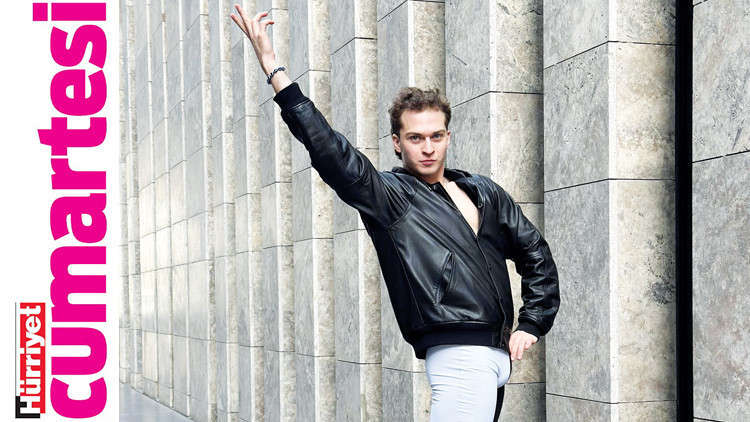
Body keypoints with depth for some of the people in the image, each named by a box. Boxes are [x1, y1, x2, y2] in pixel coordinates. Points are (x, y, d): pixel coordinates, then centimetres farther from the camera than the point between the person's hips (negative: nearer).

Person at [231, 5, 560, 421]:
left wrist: (533, 324, 15)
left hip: (498, 356, 6)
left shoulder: (484, 193, 18)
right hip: (458, 354, -6)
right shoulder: (390, 196, 2)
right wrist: (273, 68, -16)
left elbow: (535, 252, 26)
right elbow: (329, 150, -10)